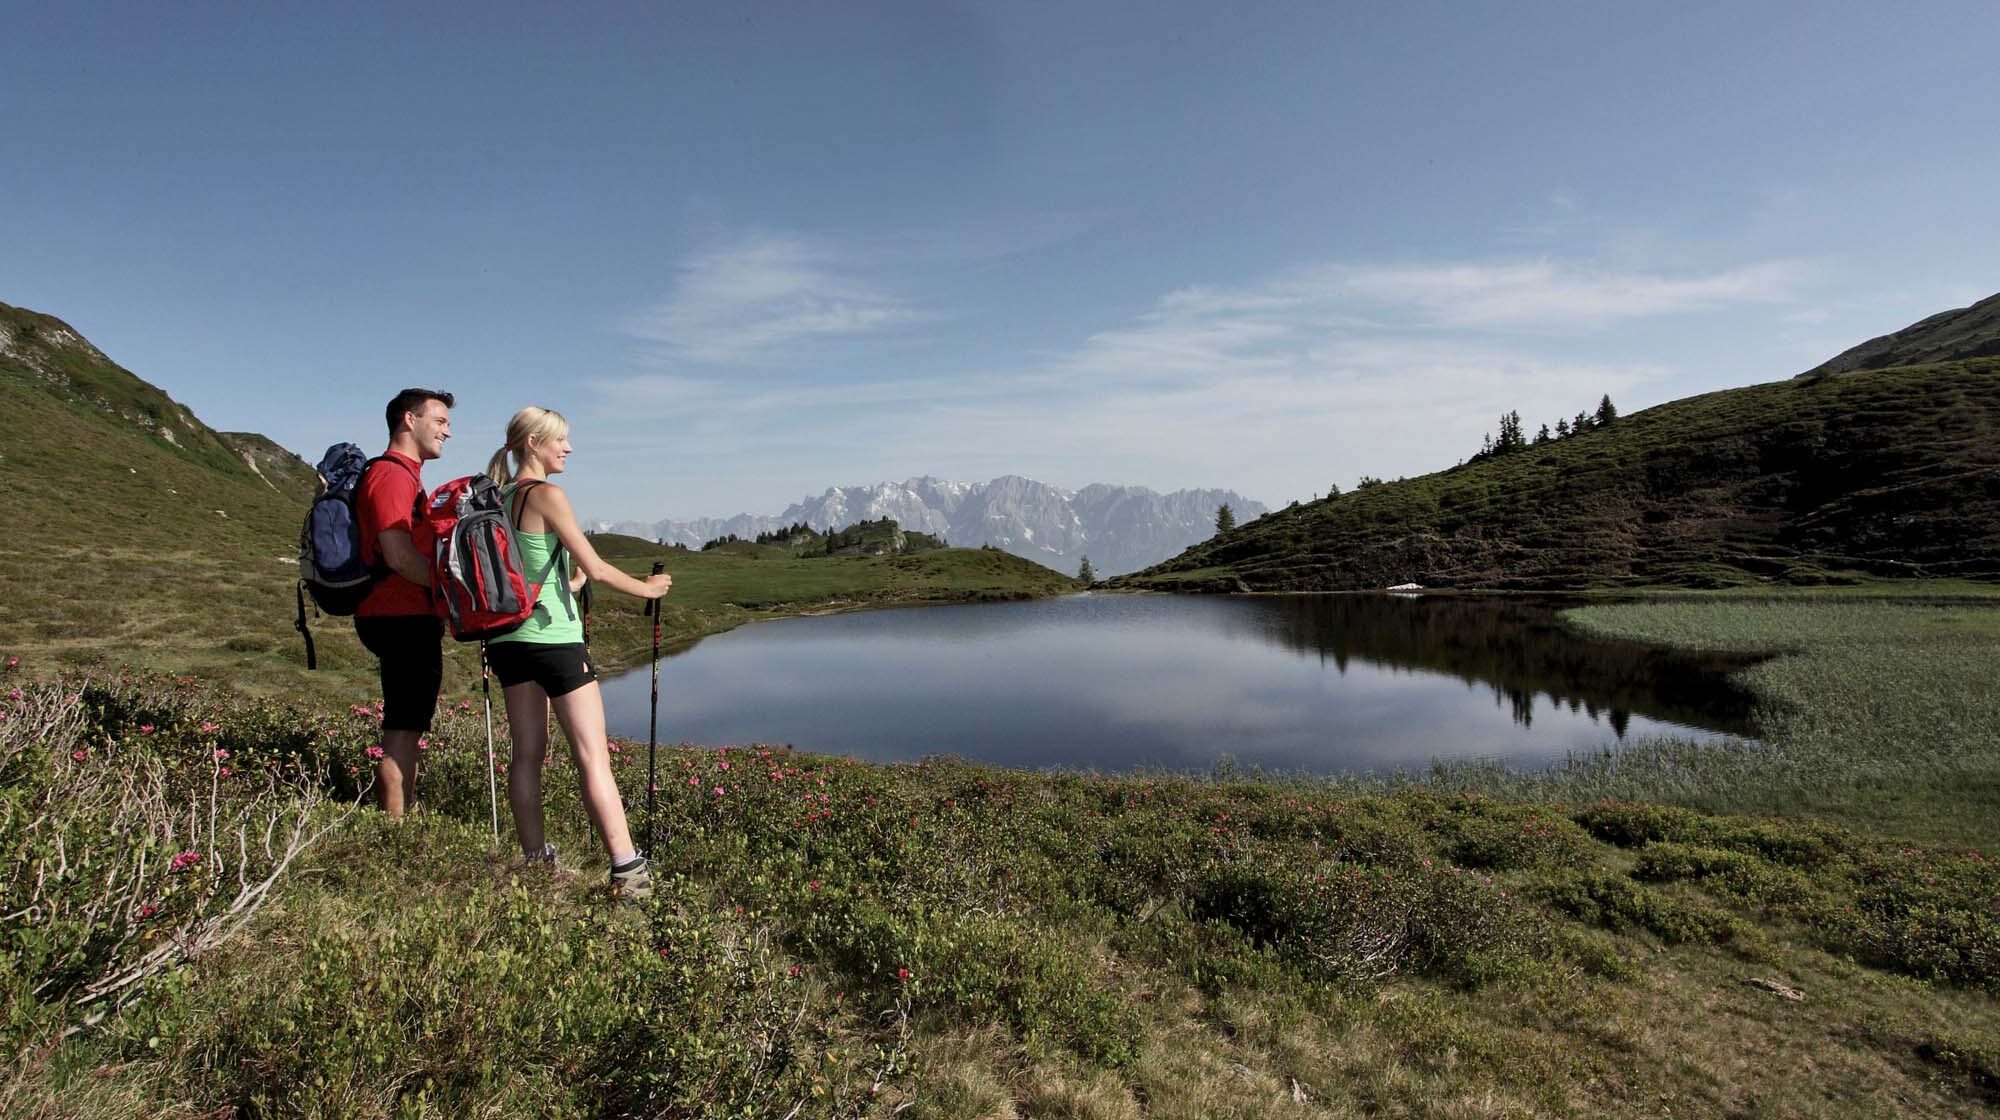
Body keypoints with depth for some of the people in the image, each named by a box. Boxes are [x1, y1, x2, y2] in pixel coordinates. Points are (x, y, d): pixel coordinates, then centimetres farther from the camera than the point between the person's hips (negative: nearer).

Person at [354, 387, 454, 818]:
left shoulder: (406, 475, 21)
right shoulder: (391, 474, -12)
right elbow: (399, 557, -21)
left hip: (406, 618, 11)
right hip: (403, 619, -11)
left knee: (405, 729, 16)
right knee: (403, 732, -7)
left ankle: (399, 823, 25)